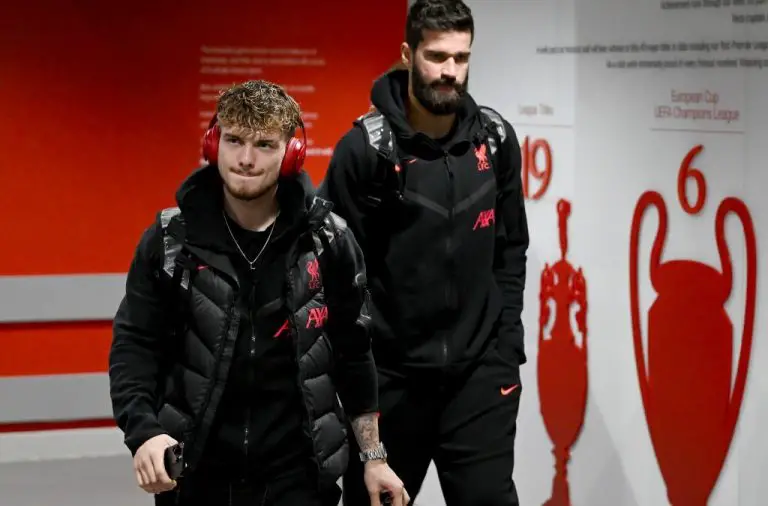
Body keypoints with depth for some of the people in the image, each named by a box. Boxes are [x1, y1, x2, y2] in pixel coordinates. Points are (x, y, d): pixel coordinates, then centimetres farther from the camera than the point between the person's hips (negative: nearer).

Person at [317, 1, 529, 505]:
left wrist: (508, 344, 4)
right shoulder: (366, 146, -10)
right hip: (390, 372, -2)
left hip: (480, 368, 2)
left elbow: (511, 248, 11)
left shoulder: (496, 138, 2)